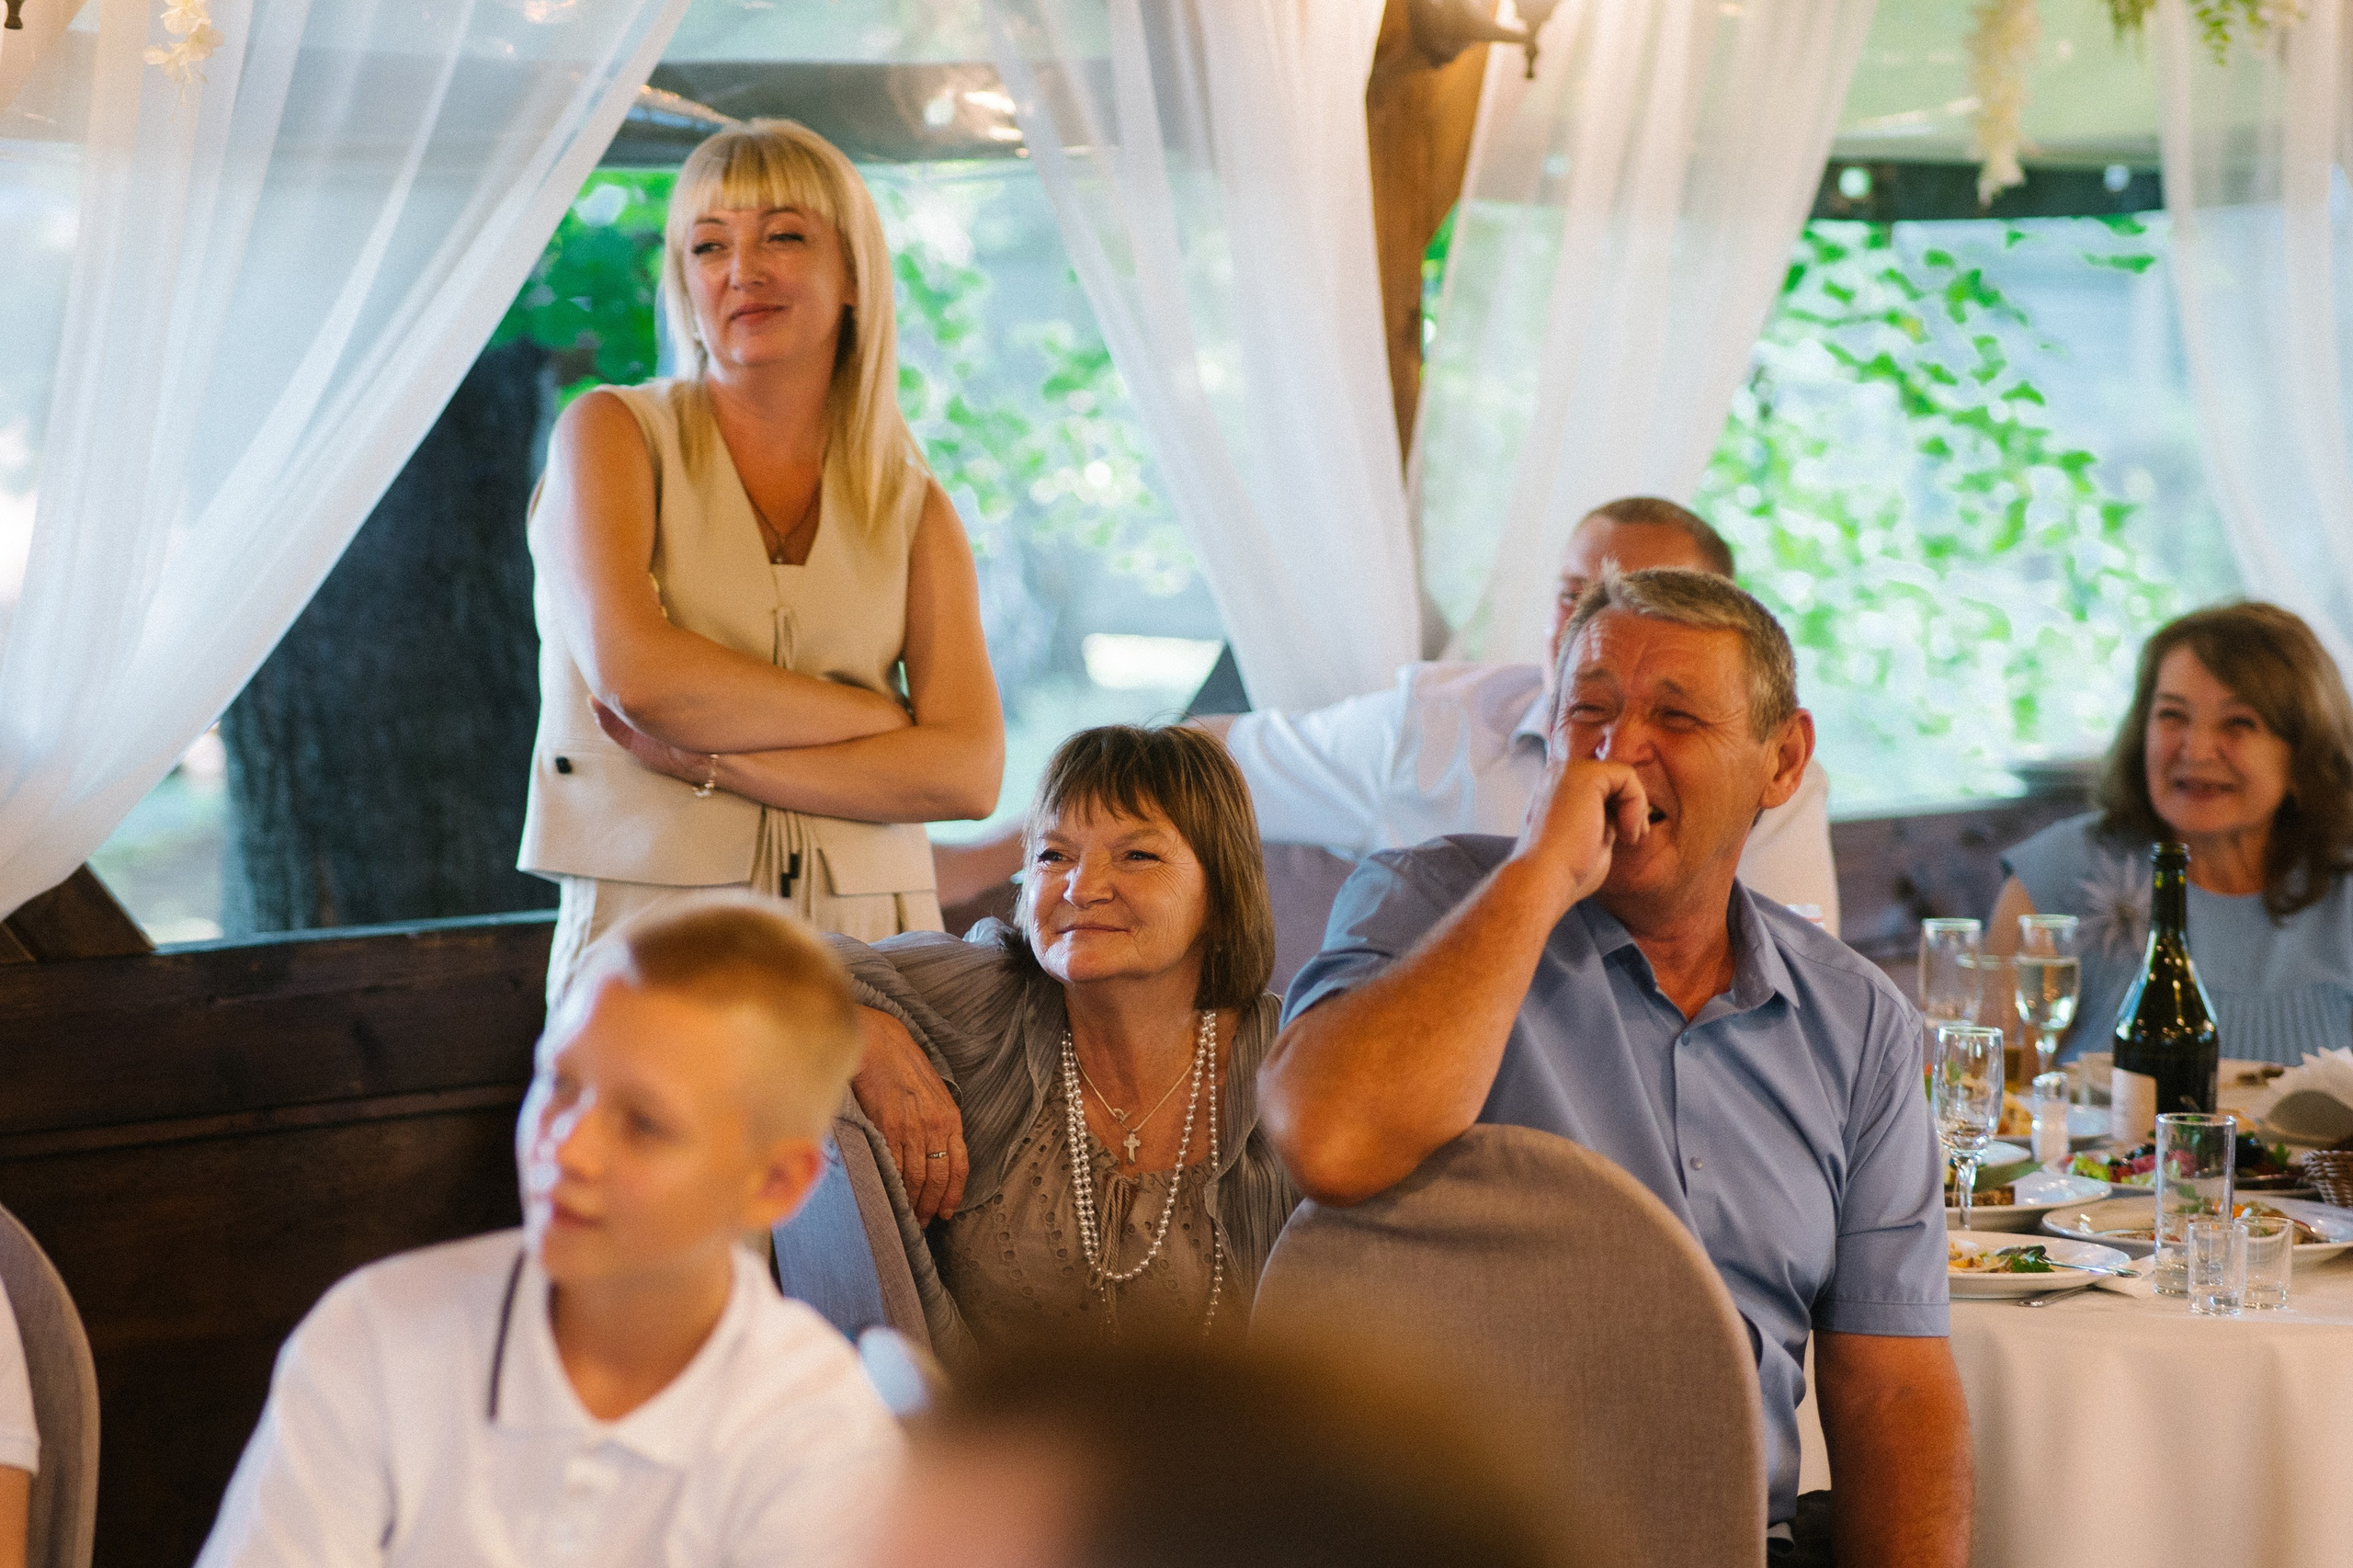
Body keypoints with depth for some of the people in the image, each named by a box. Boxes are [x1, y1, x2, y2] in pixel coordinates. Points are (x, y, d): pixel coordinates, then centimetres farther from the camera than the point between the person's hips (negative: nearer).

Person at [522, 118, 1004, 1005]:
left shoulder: (915, 510, 11)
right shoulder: (616, 433, 5)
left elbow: (969, 773, -1)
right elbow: (634, 671, -11)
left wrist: (706, 758, -9)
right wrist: (879, 716, -5)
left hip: (864, 942, 2)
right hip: (650, 933, -2)